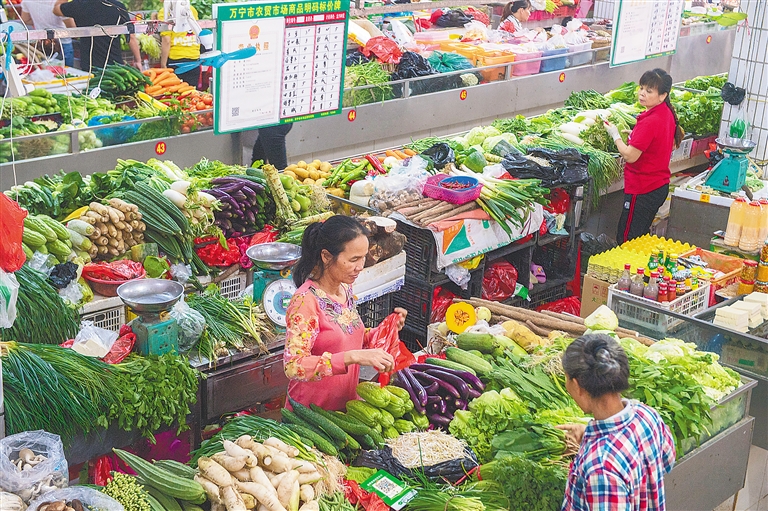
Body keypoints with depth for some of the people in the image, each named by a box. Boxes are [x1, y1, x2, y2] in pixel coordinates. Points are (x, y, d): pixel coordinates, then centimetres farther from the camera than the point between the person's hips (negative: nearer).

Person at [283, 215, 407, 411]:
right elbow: (293, 366, -30)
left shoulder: (345, 290, 2)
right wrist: (353, 357, -37)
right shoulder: (305, 301, -21)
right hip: (310, 414, -7)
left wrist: (383, 331, -2)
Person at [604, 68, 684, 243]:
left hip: (642, 190, -10)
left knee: (626, 240, -3)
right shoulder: (667, 114, 5)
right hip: (660, 184, 10)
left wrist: (615, 135, -8)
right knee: (641, 237, 21)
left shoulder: (650, 122, -24)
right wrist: (633, 135, 14)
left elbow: (630, 156, -24)